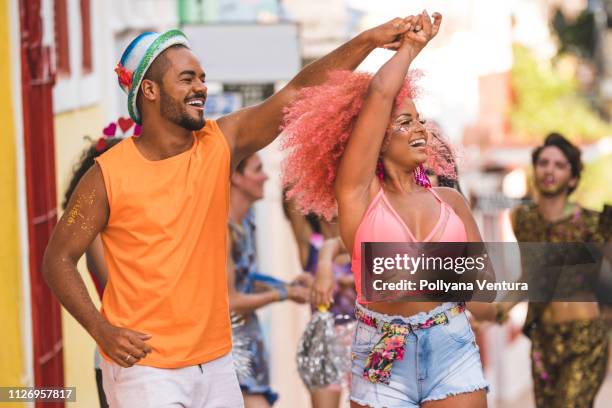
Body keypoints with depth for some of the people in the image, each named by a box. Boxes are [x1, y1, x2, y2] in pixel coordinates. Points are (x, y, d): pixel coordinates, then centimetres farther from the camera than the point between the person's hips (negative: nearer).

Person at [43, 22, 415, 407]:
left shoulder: (220, 145, 0)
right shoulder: (110, 175, -9)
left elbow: (298, 92, -6)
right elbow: (58, 259, -4)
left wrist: (369, 40, -15)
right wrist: (102, 331, -15)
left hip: (215, 362, 5)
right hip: (143, 366, -5)